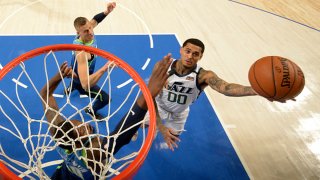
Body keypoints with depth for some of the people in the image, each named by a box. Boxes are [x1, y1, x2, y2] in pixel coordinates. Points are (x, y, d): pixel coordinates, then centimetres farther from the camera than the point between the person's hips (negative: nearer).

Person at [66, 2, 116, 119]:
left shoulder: (87, 32, -28)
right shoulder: (81, 52, -50)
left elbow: (94, 20, -2)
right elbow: (85, 84, -58)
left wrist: (106, 12, -22)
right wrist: (104, 68, -68)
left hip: (76, 71, 8)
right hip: (82, 80, -8)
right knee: (105, 98, -2)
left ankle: (70, 89, 80)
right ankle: (91, 111, 32)